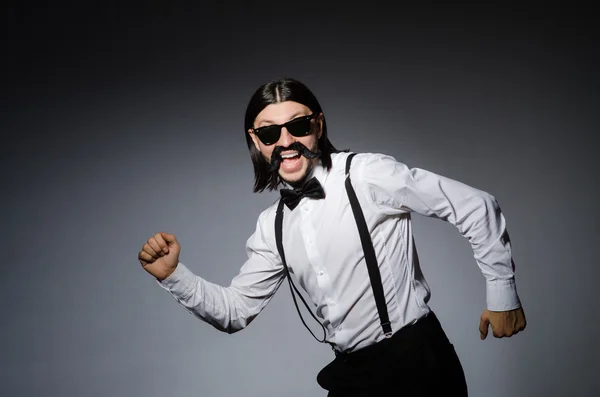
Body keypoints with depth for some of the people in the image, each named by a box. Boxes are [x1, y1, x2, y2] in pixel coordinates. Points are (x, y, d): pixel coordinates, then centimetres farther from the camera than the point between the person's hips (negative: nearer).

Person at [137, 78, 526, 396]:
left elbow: (476, 206, -12)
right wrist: (173, 274, -4)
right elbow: (236, 311, 10)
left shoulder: (367, 174, -16)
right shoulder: (273, 226, 4)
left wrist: (502, 293, -7)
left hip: (416, 361, -6)